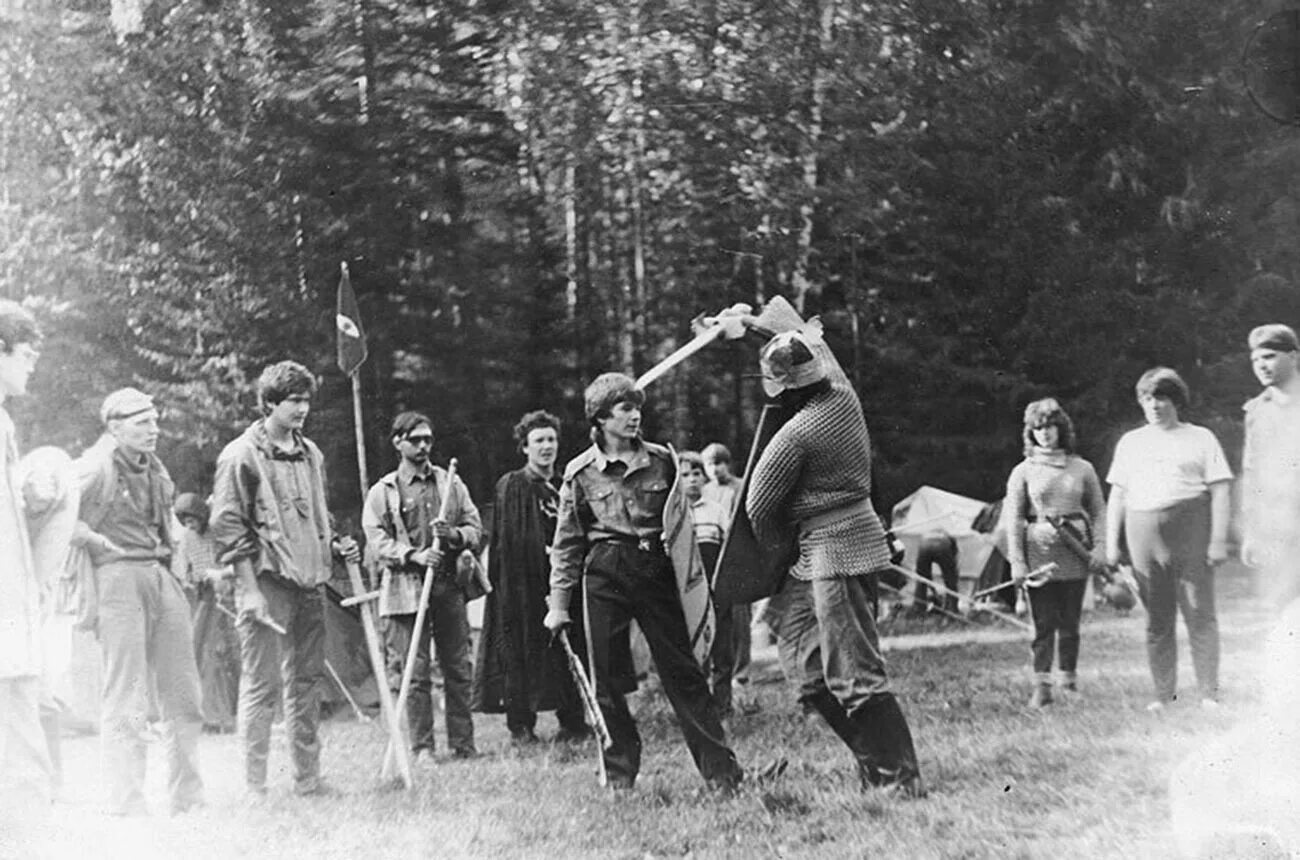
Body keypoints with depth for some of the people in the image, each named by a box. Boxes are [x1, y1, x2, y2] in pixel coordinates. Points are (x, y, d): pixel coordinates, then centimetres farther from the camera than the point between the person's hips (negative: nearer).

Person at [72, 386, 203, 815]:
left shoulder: (154, 469, 15)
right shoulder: (97, 469, -9)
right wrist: (93, 541, -12)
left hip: (162, 576, 8)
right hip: (120, 576, -8)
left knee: (183, 696, 9)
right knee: (127, 703, -7)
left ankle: (188, 800, 17)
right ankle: (126, 808, -2)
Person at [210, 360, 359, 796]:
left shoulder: (310, 454, 16)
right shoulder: (241, 456, -6)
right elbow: (227, 526, -9)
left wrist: (335, 546, 9)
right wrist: (250, 589, -15)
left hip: (310, 583, 7)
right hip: (267, 582, -7)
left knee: (307, 682, 10)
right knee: (262, 685, -5)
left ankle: (308, 778, 17)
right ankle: (254, 785, 0)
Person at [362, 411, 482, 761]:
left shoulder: (451, 483, 14)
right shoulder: (382, 492, 5)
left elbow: (475, 528, 12)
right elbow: (376, 542, -4)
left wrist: (454, 535, -10)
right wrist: (414, 555, -19)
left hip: (449, 587, 3)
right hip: (405, 590, -3)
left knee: (459, 670, 4)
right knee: (414, 673, -3)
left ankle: (463, 743, 11)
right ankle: (422, 747, 3)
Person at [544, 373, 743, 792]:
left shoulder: (662, 461, 5)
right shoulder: (581, 472, 2)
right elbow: (567, 543, 5)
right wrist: (558, 603, 2)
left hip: (656, 570, 0)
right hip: (604, 575, 0)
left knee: (683, 673, -1)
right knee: (605, 680, 2)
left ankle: (722, 771, 1)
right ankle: (619, 775, 14)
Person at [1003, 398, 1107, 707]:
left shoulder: (1082, 469, 7)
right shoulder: (1023, 472, 4)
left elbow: (1098, 510, 11)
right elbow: (1013, 519, 2)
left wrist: (1099, 546, -2)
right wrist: (1017, 561, -4)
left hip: (1075, 552, 1)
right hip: (1039, 551, -1)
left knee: (1070, 622, 6)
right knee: (1043, 623, -3)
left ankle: (1070, 680, 19)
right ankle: (1041, 686, -2)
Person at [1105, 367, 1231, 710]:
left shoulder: (1200, 438, 7)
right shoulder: (1130, 442, 17)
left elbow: (1219, 491, 2)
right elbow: (1118, 495, 17)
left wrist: (1219, 540, -7)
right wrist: (1111, 543, 9)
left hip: (1190, 532, -3)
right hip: (1144, 535, 3)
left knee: (1200, 615, -5)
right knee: (1157, 620, 4)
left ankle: (1209, 693, -3)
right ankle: (1164, 694, 9)